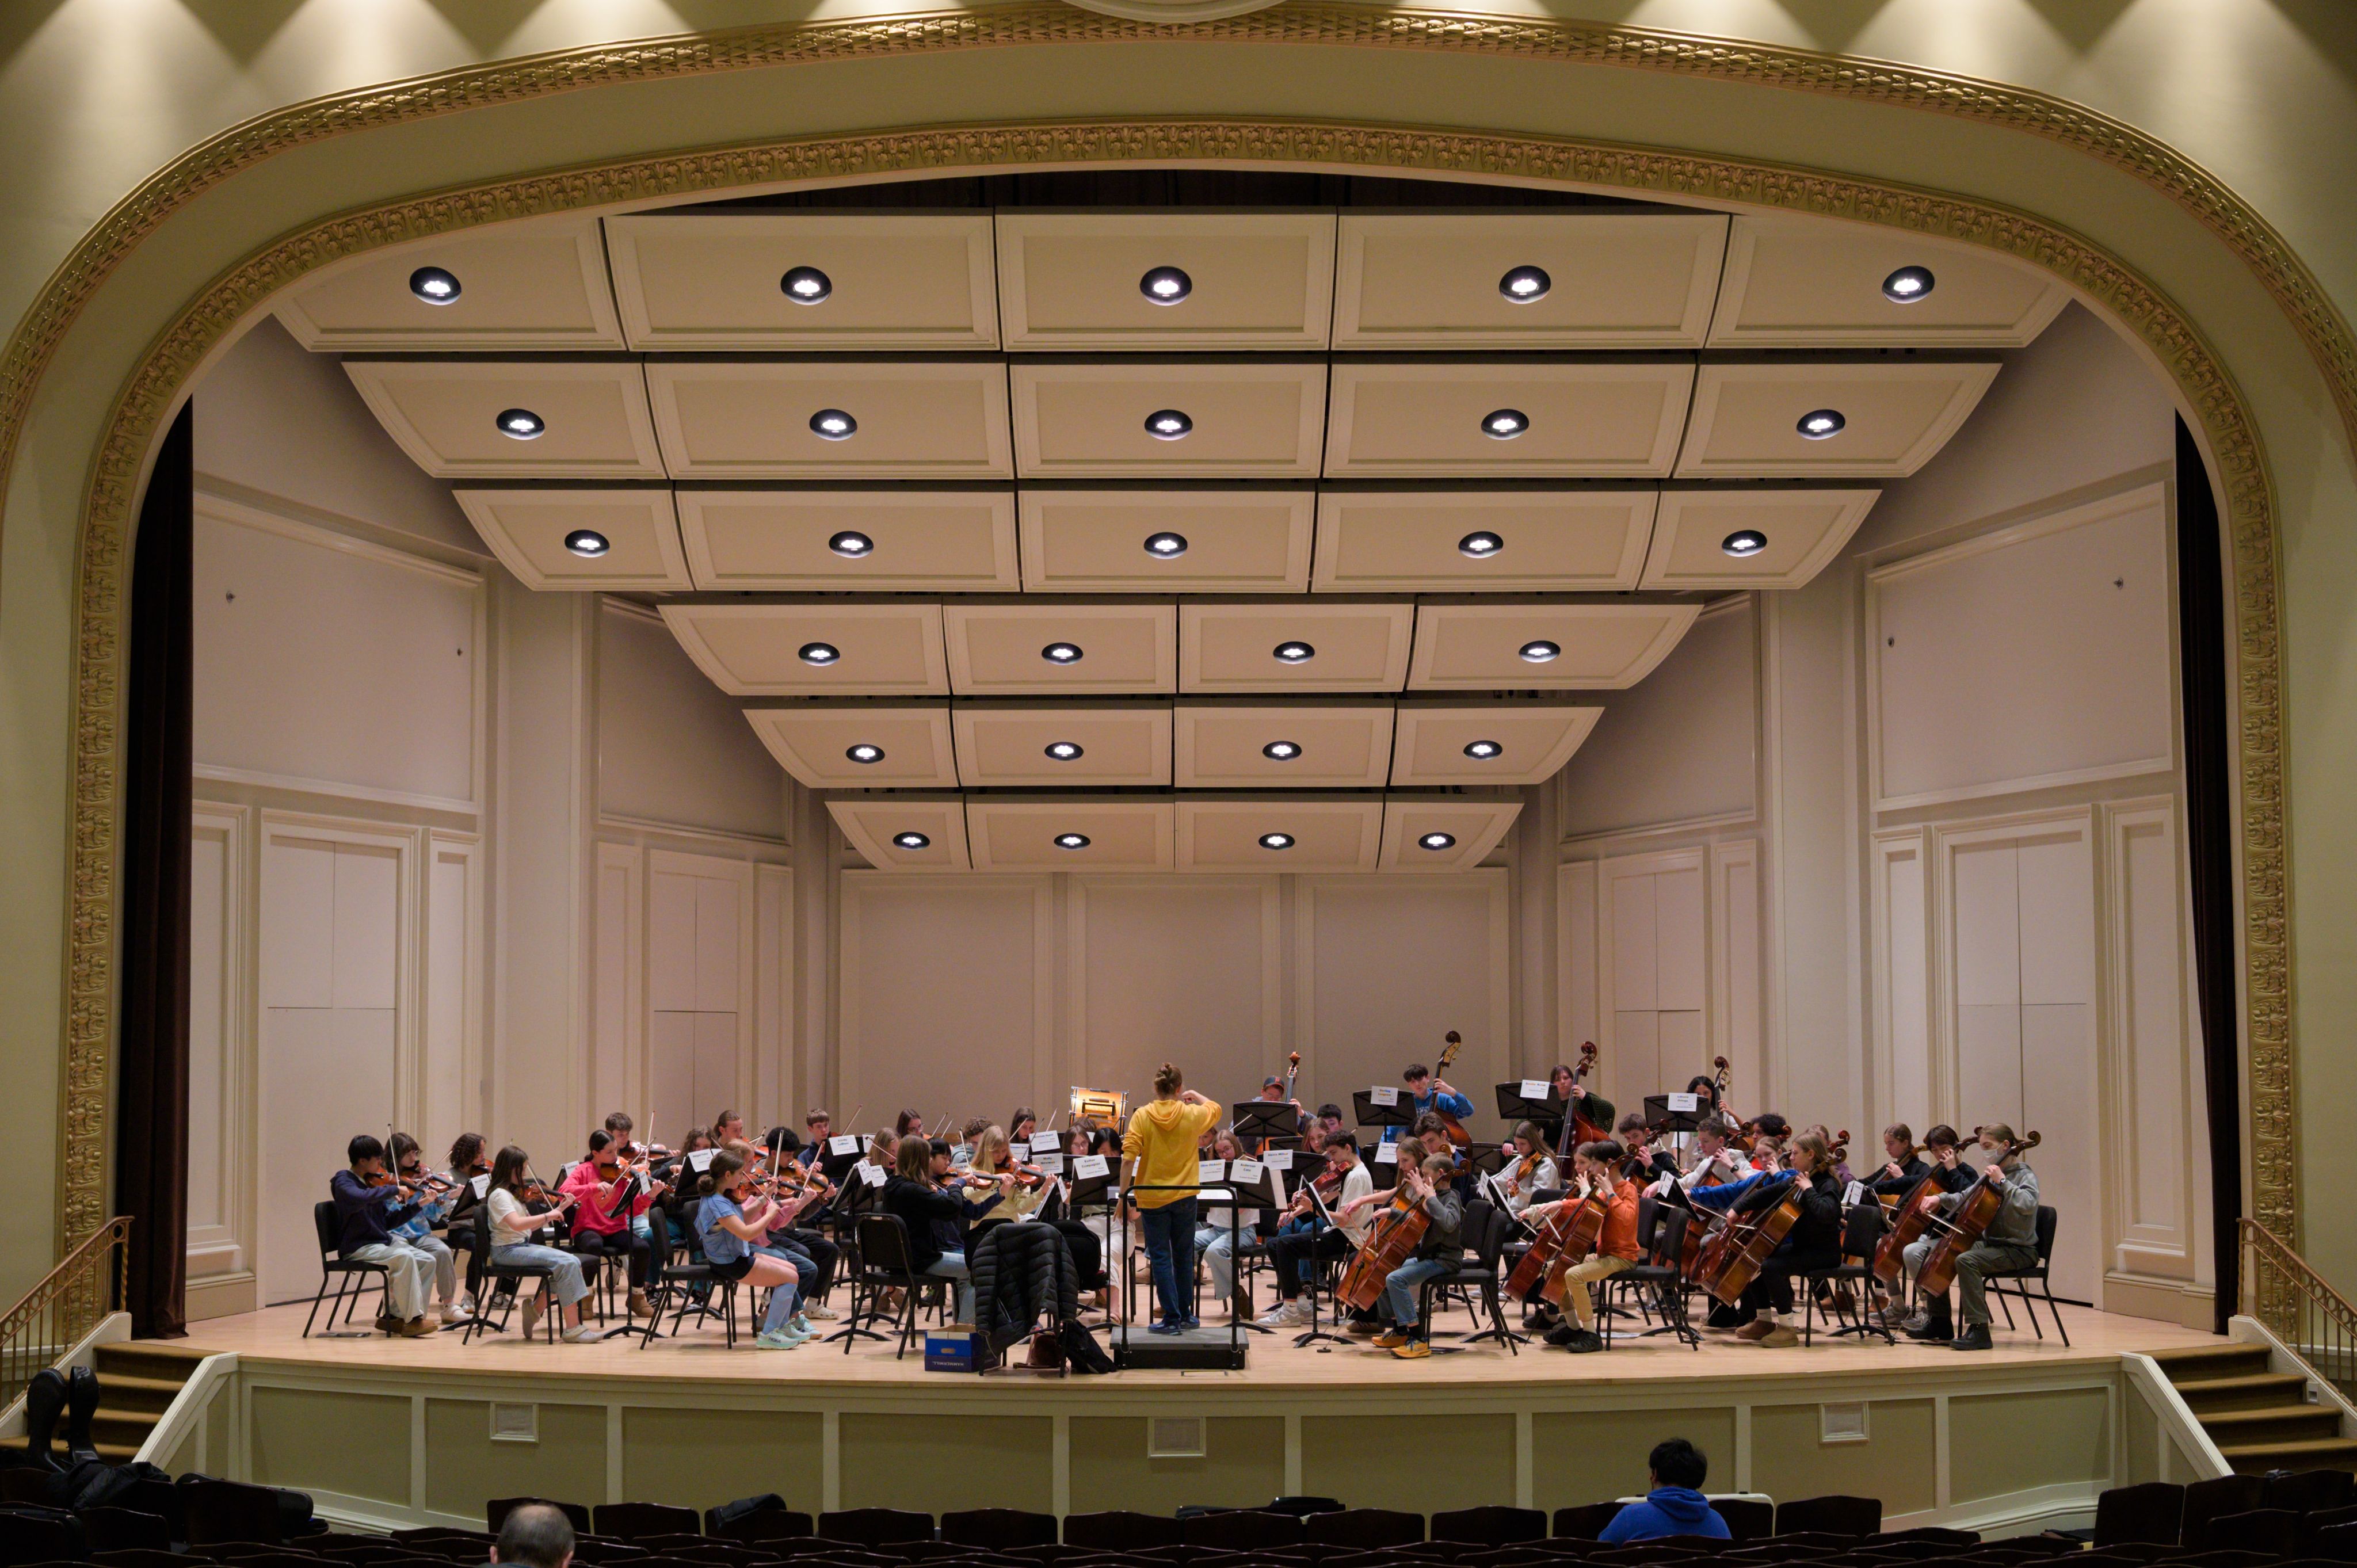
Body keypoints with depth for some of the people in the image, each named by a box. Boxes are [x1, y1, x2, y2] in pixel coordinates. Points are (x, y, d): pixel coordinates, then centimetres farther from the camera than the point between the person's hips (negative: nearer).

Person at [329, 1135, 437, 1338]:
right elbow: (358, 1199, -34)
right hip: (357, 1248, -8)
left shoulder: (372, 1183, 13)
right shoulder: (343, 1180, -9)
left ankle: (393, 1315, -1)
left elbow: (388, 1221, 16)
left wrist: (418, 1205, 7)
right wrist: (393, 1189, -27)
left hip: (381, 1241, 8)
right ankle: (413, 1319, -26)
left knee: (427, 1261, -4)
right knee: (404, 1257, -30)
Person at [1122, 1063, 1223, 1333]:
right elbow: (1215, 1110, 18)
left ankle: (1172, 1318, 2)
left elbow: (1129, 1158, -17)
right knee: (1184, 1256, 16)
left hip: (1151, 1197, -2)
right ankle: (1185, 1314, 24)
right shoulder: (1191, 1115, -5)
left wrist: (1124, 1193, -11)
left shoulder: (1141, 1116, -10)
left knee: (1160, 1257, 4)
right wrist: (1195, 1096, 27)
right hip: (1184, 1197, 2)